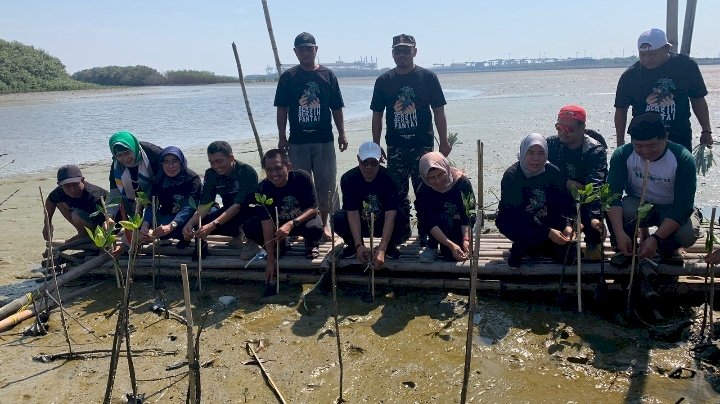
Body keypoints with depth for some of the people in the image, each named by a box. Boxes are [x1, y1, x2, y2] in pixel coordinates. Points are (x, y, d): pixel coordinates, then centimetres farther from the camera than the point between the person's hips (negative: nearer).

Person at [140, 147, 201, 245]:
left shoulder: (192, 178, -21)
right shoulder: (159, 180, -7)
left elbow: (189, 207, -32)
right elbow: (151, 205, -16)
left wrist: (170, 226, -47)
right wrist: (144, 226, -37)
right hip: (169, 217, 5)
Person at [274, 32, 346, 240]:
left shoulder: (328, 75, 5)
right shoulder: (288, 77, 4)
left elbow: (336, 108, 8)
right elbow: (282, 109, 5)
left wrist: (342, 133, 2)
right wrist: (282, 137, 0)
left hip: (324, 140, 0)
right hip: (297, 141, 0)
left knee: (326, 184, 3)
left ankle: (323, 223, 16)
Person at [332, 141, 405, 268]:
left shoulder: (389, 178, -23)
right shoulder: (348, 179, -19)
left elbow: (390, 215, -31)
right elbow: (352, 214, -24)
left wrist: (382, 250, -42)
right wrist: (359, 245, -36)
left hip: (383, 225, -1)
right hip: (359, 224, 1)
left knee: (402, 219, -33)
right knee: (338, 218, -30)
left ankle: (390, 245, -1)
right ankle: (353, 245, 1)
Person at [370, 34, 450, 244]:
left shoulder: (427, 77, 2)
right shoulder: (384, 81, 7)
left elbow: (438, 111, 3)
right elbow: (377, 116, 10)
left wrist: (444, 141, 0)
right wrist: (375, 146, 7)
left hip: (423, 145, -2)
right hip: (395, 147, 2)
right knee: (398, 191, 7)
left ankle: (426, 231, 13)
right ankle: (402, 229, 20)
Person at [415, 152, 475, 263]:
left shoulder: (463, 182, -21)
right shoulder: (423, 192, -23)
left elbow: (468, 216, -20)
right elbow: (429, 223, -28)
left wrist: (466, 239, -36)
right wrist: (451, 245, -38)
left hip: (458, 228, 1)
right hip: (436, 229, -1)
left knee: (452, 255, -22)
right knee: (444, 220, -34)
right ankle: (432, 246, -6)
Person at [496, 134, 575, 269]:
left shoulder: (553, 173, -9)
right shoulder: (511, 176, -21)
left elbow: (565, 204, -11)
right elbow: (515, 214, -28)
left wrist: (567, 225, -32)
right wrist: (547, 232, -35)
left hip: (545, 221, 4)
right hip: (515, 223, -4)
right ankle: (518, 249, -4)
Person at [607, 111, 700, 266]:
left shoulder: (683, 159, -22)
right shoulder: (622, 155, -18)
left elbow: (683, 206, -25)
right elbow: (612, 195, -26)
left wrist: (656, 239, -36)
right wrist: (620, 233, -39)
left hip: (672, 209, 0)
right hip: (638, 205, 1)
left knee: (687, 234, -31)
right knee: (615, 211, -33)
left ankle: (669, 248, 7)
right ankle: (627, 250, -2)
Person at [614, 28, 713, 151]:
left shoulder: (686, 66, 0)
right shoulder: (630, 75, -3)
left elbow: (698, 99, 9)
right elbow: (621, 110, 5)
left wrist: (706, 131, 8)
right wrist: (620, 142, 4)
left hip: (680, 137, 1)